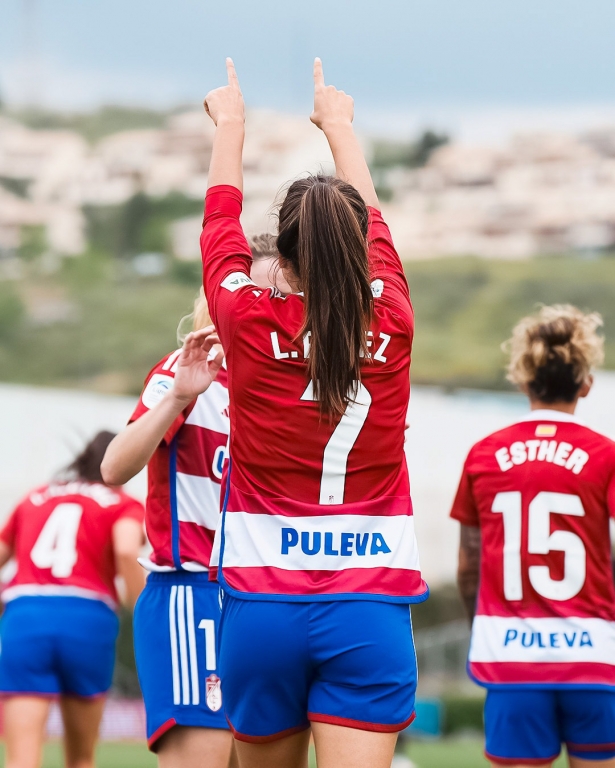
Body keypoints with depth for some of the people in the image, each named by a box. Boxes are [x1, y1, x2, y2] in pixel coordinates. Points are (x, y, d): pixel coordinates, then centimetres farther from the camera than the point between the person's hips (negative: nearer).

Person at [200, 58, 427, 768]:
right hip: (371, 610, -1)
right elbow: (372, 226, 18)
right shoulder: (391, 324, -2)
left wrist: (230, 122, 34)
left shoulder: (249, 323, -5)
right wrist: (340, 122, 37)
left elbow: (220, 223, 16)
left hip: (261, 607, 1)